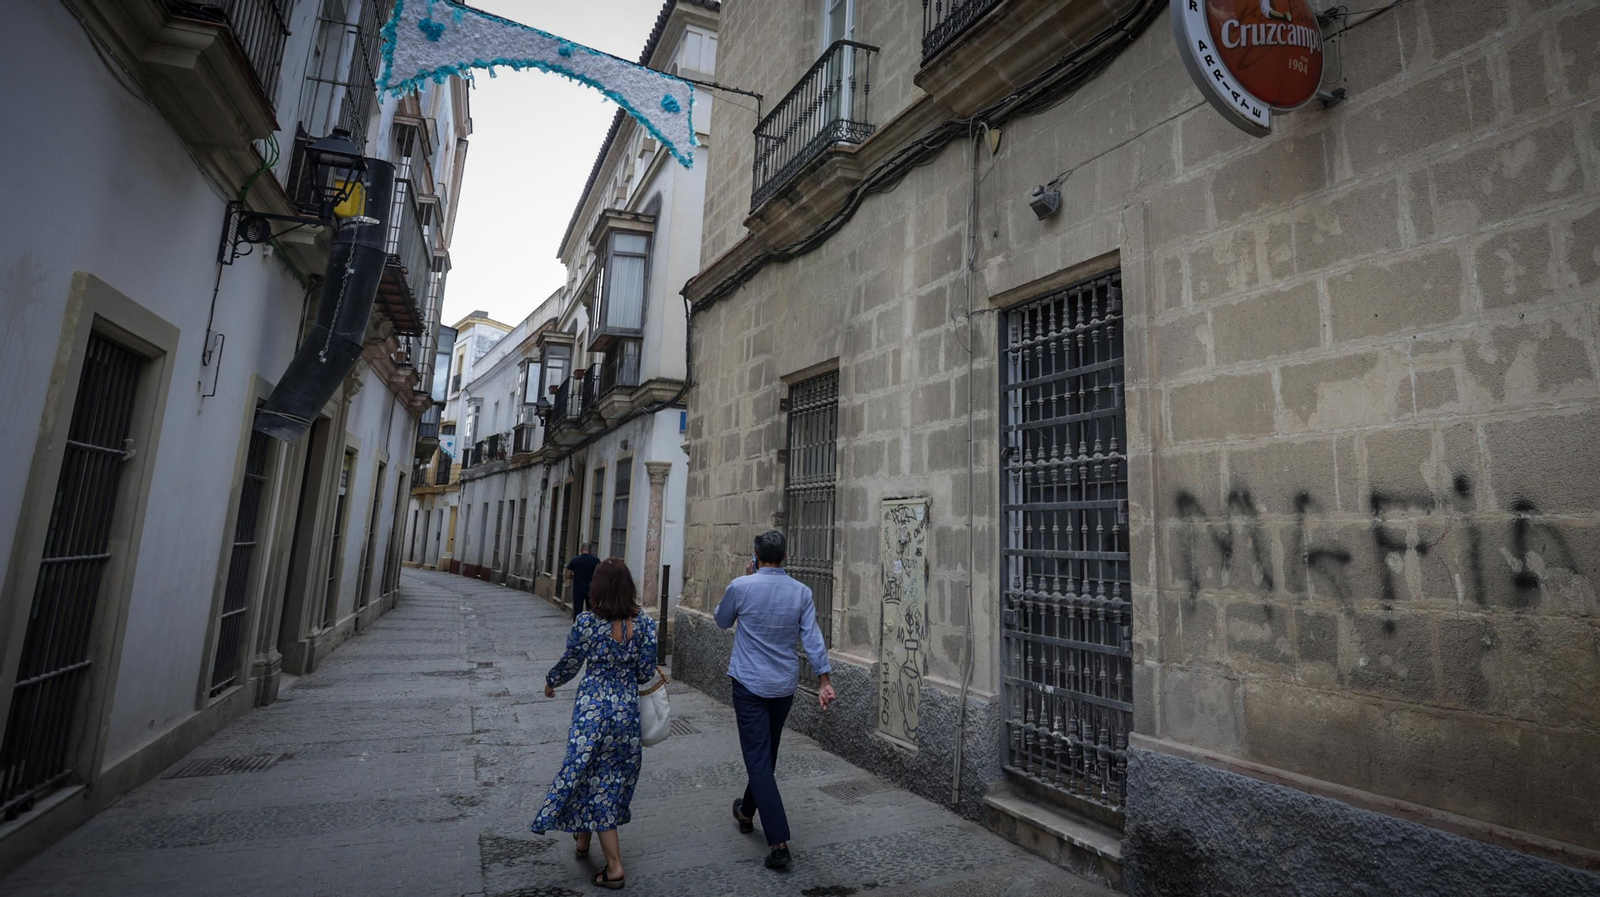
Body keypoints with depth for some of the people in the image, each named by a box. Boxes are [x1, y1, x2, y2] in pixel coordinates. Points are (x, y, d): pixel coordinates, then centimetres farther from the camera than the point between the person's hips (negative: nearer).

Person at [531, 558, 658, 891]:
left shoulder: (587, 622, -15)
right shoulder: (644, 625, -9)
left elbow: (570, 663, -2)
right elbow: (646, 674, -4)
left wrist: (550, 682, 19)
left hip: (593, 707, -3)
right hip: (627, 709, 3)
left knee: (593, 777, 9)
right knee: (613, 777, 22)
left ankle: (615, 867, 11)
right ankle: (583, 837, 45)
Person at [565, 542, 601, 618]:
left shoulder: (574, 560, -5)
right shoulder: (596, 560, -5)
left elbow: (568, 576, -2)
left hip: (578, 590, 0)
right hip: (591, 590, 0)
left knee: (577, 612, 5)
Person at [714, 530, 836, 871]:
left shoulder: (741, 587, -12)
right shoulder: (801, 592, -4)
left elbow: (722, 621, 6)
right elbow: (812, 638, -8)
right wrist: (824, 680, -6)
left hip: (750, 684, -4)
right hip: (785, 686, 4)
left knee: (758, 759, -2)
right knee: (767, 754, 22)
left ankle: (779, 842, -7)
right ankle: (748, 811, 42)